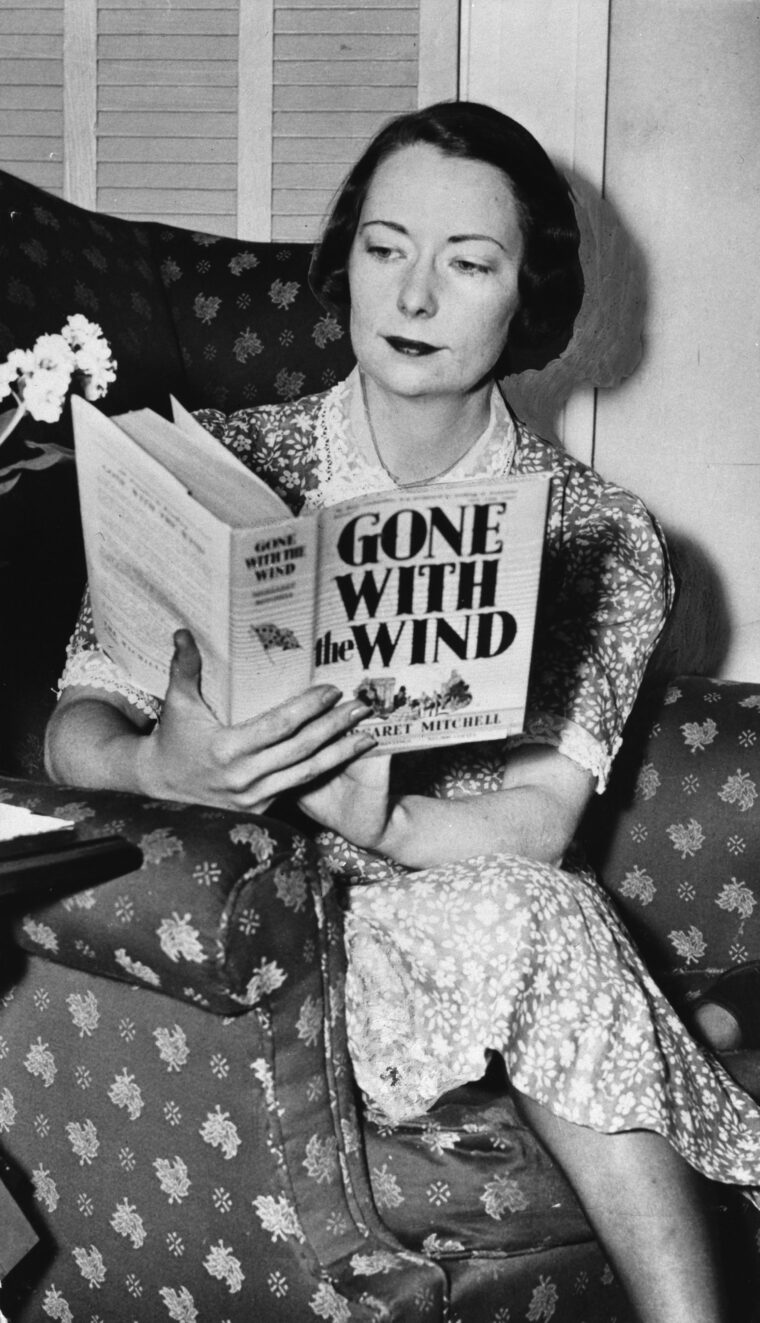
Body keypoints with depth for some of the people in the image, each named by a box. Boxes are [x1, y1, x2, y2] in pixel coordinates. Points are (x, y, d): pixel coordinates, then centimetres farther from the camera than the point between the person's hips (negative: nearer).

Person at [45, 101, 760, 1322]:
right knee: (530, 920, -28)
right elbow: (75, 727, -8)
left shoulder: (599, 535, 1)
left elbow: (539, 821, -10)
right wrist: (162, 768, -31)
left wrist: (375, 823, -29)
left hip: (481, 915, 1)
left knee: (522, 913, -31)